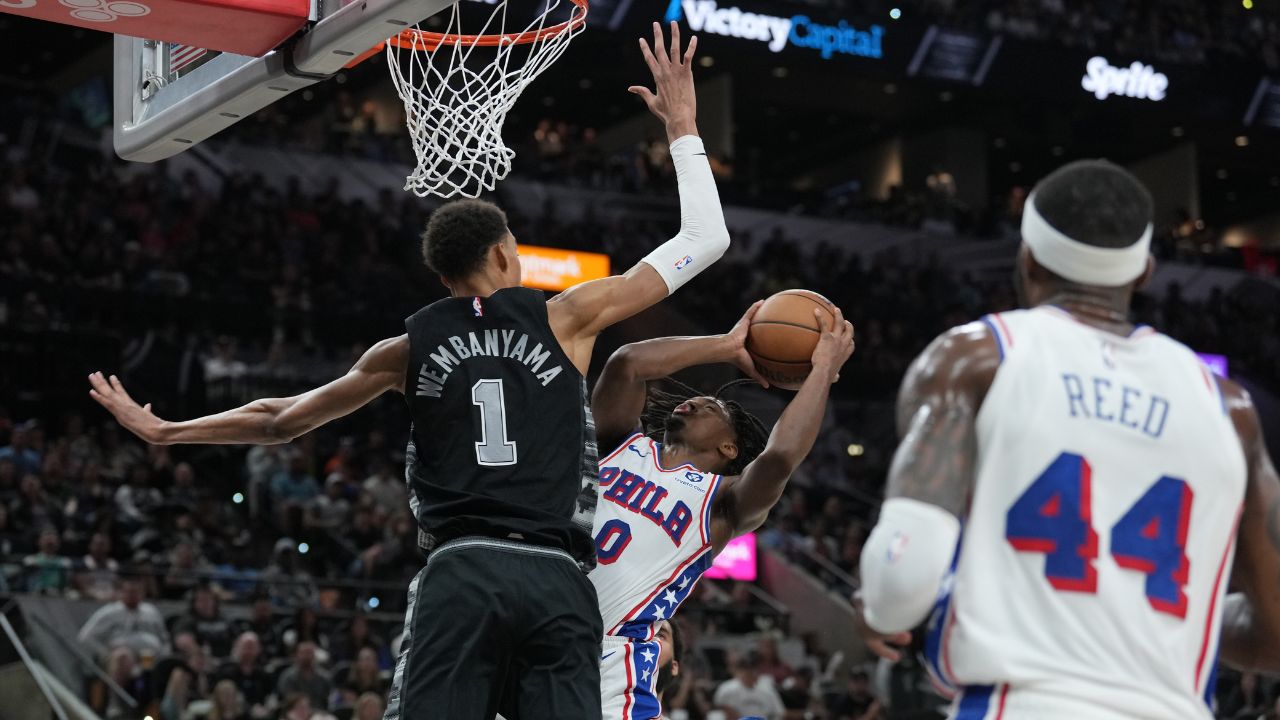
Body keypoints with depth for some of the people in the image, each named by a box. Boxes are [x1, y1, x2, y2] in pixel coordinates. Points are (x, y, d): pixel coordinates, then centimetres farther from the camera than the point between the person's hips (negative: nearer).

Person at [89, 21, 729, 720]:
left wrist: (162, 431, 36)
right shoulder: (564, 318, 9)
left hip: (461, 573, 1)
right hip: (557, 579, -1)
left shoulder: (411, 347, 14)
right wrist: (682, 127, 23)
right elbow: (705, 240, 13)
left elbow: (280, 419, 22)